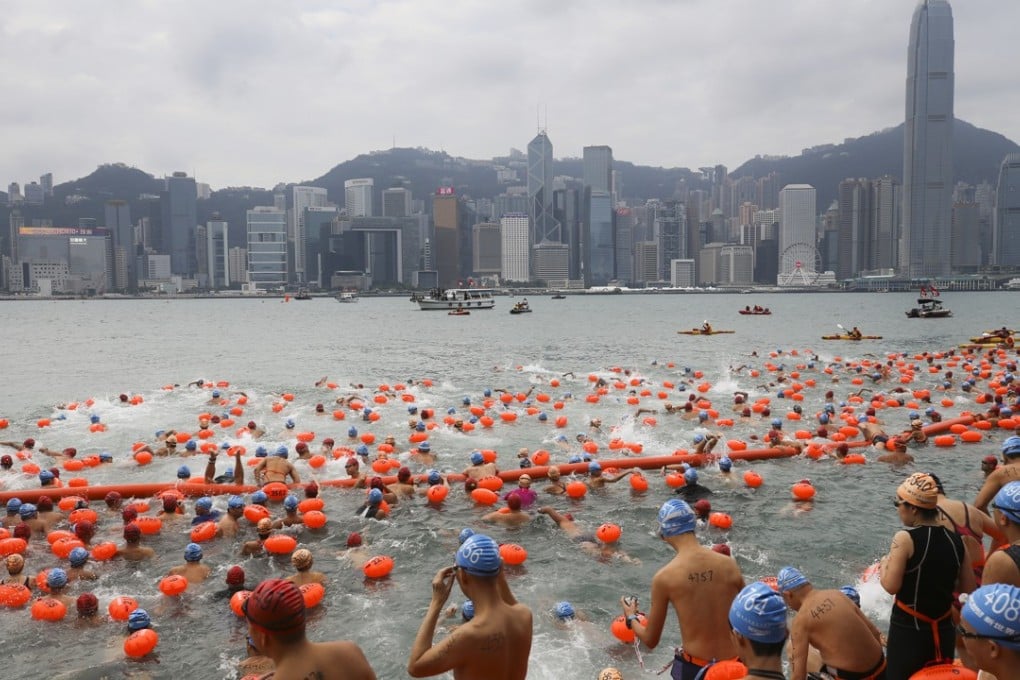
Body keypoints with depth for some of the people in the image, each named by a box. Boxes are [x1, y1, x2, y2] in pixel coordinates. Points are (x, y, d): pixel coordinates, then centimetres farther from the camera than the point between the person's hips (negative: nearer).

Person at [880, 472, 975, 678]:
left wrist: (883, 564, 1)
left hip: (908, 630, -6)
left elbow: (891, 586, -17)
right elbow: (968, 588, 10)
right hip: (944, 630, 6)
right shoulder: (955, 540, 1)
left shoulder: (905, 538, -16)